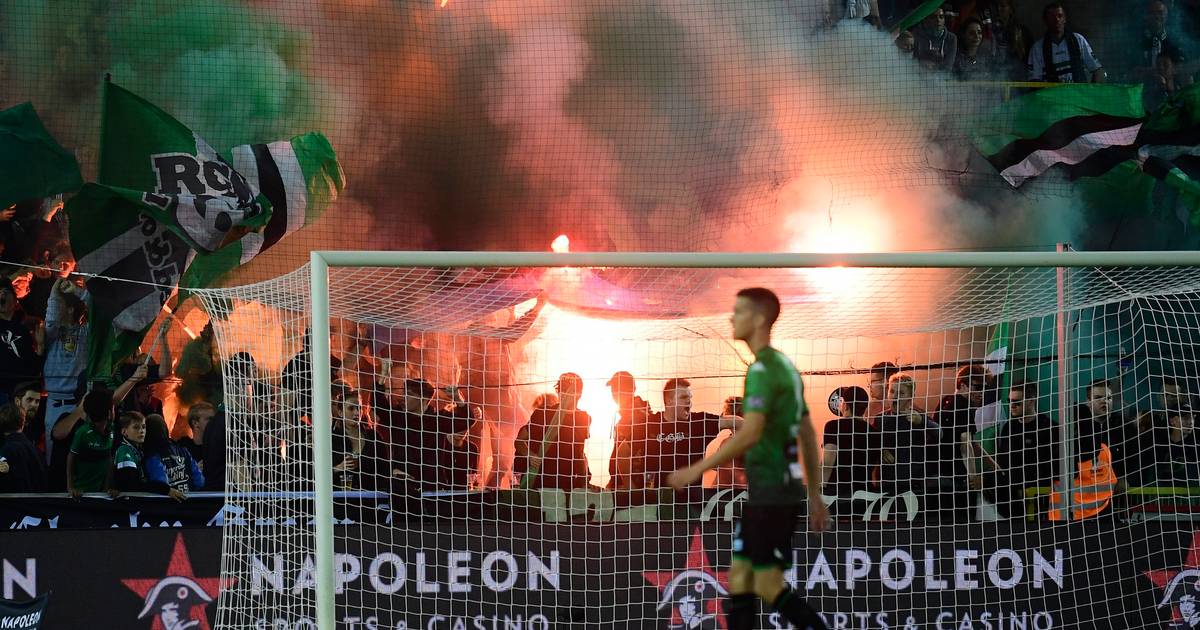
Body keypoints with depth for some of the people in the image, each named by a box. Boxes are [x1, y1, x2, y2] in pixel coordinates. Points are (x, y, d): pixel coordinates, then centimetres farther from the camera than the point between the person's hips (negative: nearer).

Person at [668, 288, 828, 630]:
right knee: (739, 580, 8)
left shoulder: (763, 369, -14)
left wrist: (697, 470, -19)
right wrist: (815, 497, 21)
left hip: (773, 492, -10)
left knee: (769, 586, -5)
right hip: (768, 492, 10)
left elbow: (749, 434, -24)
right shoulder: (785, 366, 16)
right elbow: (808, 437, 19)